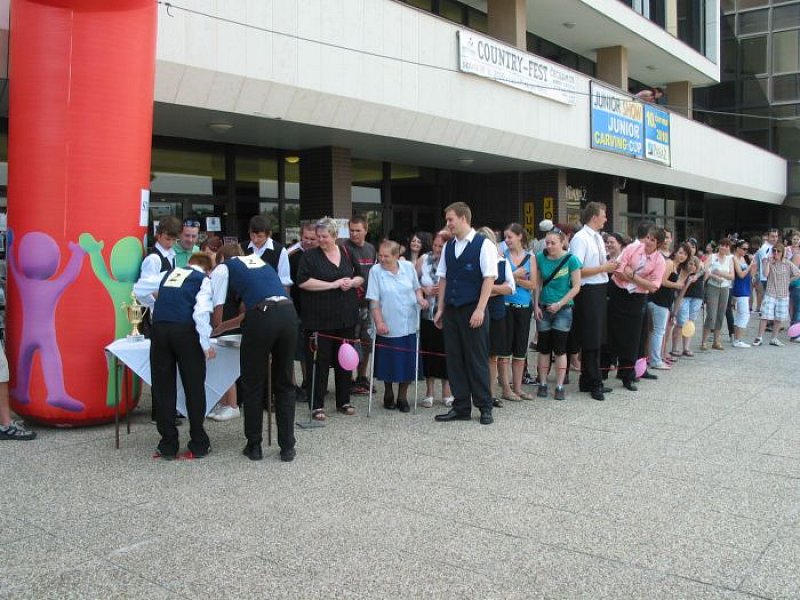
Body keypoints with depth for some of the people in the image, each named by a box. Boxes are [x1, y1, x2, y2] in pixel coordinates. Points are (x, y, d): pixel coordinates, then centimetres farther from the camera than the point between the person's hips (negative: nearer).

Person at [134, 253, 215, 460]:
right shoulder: (203, 279, 11)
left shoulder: (170, 273, 25)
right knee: (194, 387, 8)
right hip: (185, 330, -4)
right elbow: (201, 312, -6)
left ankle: (168, 446, 16)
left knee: (164, 387, 11)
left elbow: (138, 289, 33)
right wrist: (206, 344, -5)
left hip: (159, 328, 4)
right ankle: (198, 445, 15)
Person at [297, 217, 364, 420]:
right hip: (320, 318, -4)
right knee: (320, 361, -1)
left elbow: (360, 277, 15)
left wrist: (351, 282, -8)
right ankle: (317, 405, 7)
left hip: (346, 316, 4)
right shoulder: (310, 255, -3)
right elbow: (303, 282, -15)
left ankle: (343, 401, 22)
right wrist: (333, 284, -16)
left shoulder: (346, 252, 9)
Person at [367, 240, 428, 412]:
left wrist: (420, 299, -5)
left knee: (407, 363, 7)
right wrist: (379, 322, -16)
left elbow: (416, 287, 15)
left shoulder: (409, 267, 0)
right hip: (387, 327, -2)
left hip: (409, 325, 2)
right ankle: (388, 394, 30)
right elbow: (374, 301, -9)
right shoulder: (375, 271, -8)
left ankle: (402, 397, 23)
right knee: (388, 363, 7)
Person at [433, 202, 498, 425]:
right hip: (451, 310, 6)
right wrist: (440, 309, 11)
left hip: (473, 311, -6)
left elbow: (489, 278, -11)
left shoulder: (483, 245, -7)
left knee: (477, 360, 1)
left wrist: (480, 310, -16)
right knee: (455, 360, 8)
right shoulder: (448, 247, 11)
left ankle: (485, 407, 14)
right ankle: (461, 407, 18)